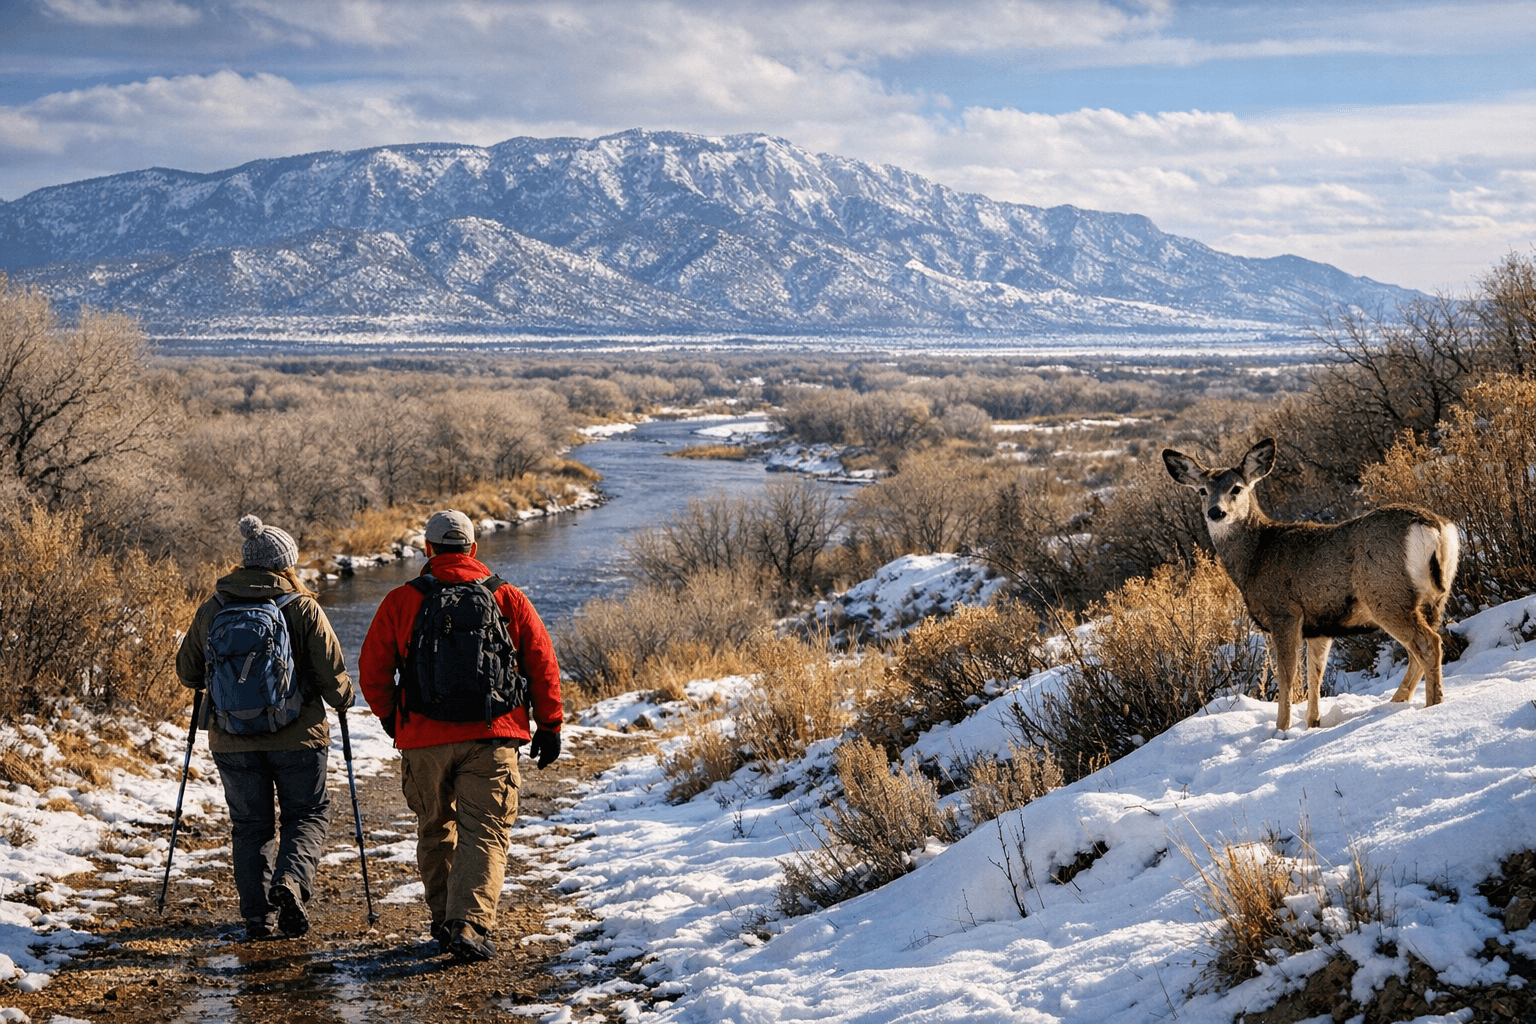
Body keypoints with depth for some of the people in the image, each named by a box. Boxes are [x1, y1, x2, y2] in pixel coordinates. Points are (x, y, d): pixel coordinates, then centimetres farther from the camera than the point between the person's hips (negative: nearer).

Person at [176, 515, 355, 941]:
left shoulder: (211, 610, 2)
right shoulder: (303, 609, -7)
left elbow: (187, 672, 13)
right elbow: (332, 674, -5)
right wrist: (343, 699, 16)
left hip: (231, 741, 2)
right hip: (297, 736, -2)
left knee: (250, 824, 14)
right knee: (308, 812, 14)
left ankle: (257, 914, 9)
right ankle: (291, 879, -11)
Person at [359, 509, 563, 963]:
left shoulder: (401, 602, 2)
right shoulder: (509, 598, 3)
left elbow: (372, 670, 6)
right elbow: (543, 664, 4)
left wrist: (390, 719, 23)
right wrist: (549, 726, 13)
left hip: (423, 739, 1)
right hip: (491, 738, -1)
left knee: (436, 831, 18)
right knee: (484, 835, -2)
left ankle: (444, 923, 24)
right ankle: (469, 926, -17)